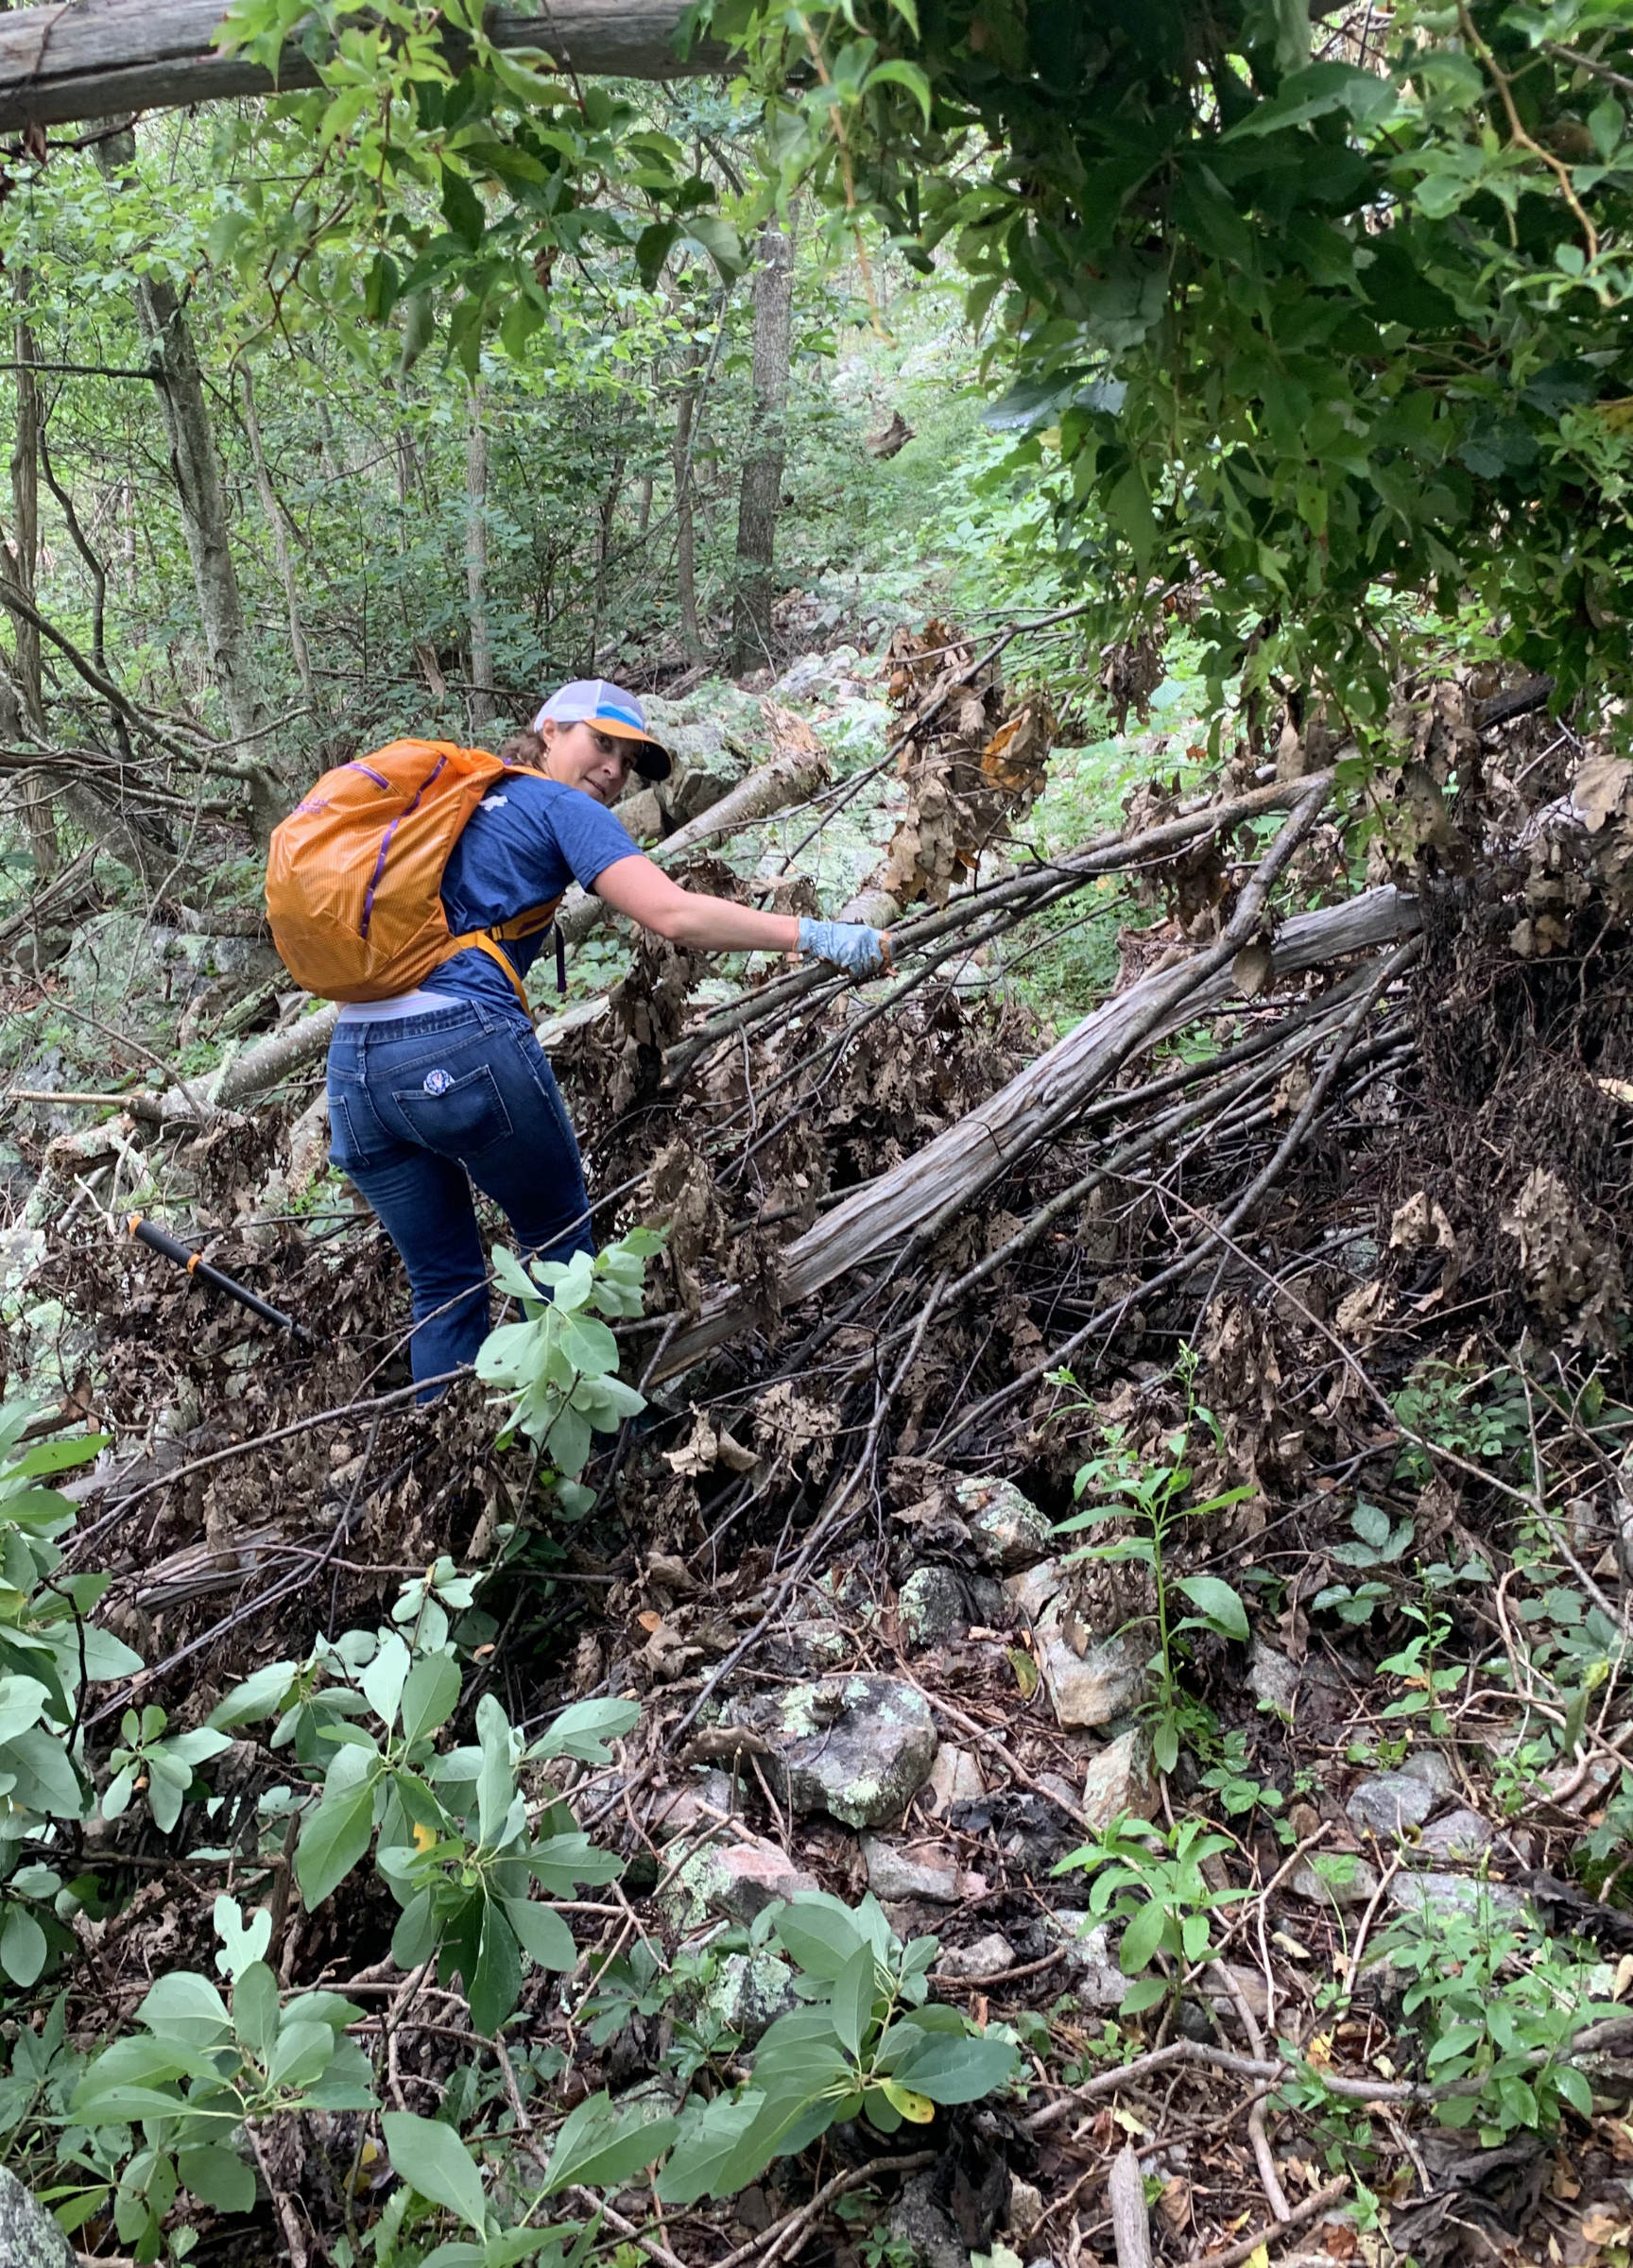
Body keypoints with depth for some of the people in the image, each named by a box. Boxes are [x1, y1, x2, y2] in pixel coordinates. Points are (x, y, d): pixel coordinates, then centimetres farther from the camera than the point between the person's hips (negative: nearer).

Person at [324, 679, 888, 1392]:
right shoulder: (564, 808, 3)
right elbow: (672, 914, -12)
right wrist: (815, 936, -12)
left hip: (351, 1062, 6)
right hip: (463, 1041, -6)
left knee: (442, 1284, 16)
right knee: (558, 1237, 15)